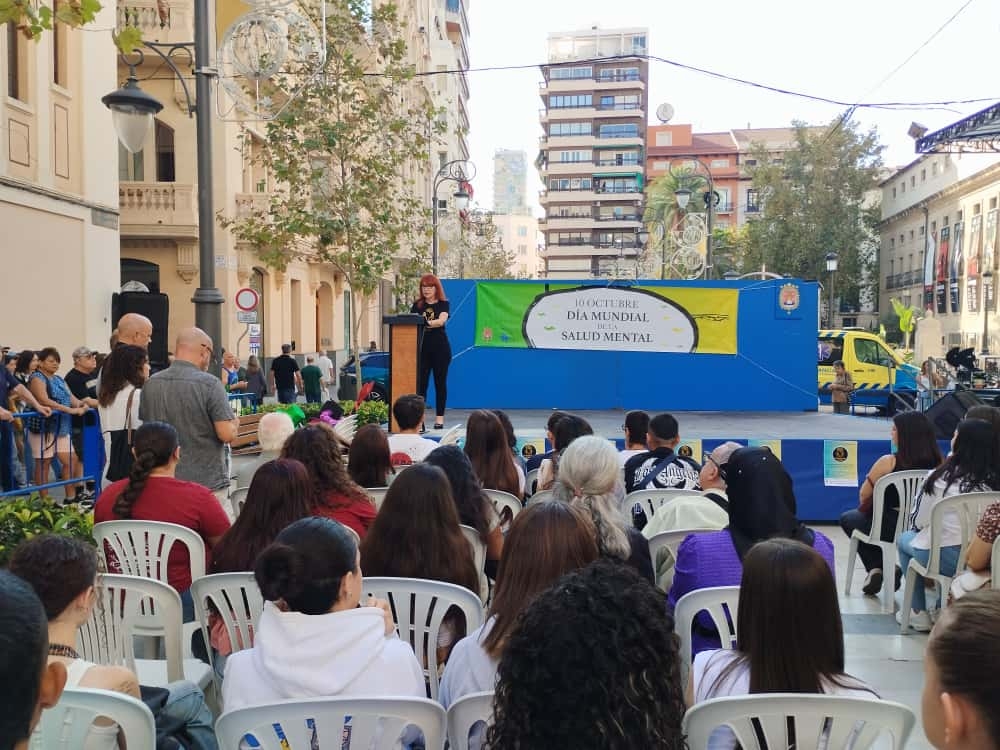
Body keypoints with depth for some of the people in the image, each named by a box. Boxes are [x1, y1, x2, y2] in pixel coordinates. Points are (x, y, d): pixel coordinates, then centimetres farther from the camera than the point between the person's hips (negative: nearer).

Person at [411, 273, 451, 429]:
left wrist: (426, 322, -35)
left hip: (440, 347, -2)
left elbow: (441, 321, -17)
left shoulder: (443, 304, 1)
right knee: (420, 382, -1)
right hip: (421, 347, 3)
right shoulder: (417, 304, 11)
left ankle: (439, 417, 6)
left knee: (440, 382, 1)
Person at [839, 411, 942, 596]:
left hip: (891, 529, -5)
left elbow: (863, 496, -5)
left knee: (847, 518, 25)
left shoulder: (889, 462, -17)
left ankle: (876, 568, 13)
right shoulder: (937, 462, -5)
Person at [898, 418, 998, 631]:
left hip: (945, 558, -4)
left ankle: (919, 614, 21)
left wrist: (917, 528, 21)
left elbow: (918, 520, -2)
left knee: (904, 539, 25)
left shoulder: (941, 477, -9)